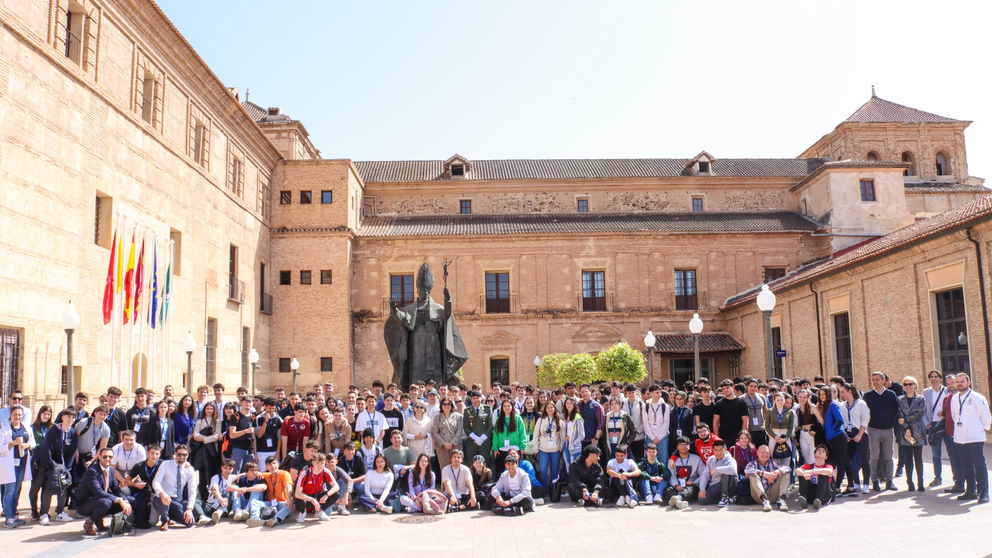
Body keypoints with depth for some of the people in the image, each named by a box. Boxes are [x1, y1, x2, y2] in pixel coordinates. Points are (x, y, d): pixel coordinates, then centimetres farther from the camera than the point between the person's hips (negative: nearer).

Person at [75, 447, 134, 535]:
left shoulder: (111, 470, 3)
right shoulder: (91, 471, -22)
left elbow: (116, 489, 4)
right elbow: (98, 492, -31)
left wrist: (125, 502, -16)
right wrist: (119, 500, -34)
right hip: (84, 504, -8)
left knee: (131, 500, -4)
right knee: (106, 502, -39)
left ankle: (99, 518, 8)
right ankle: (88, 523, -10)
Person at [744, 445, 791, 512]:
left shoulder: (773, 463, 17)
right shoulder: (753, 463, 9)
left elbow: (788, 468, -2)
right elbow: (747, 470, -17)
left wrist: (776, 472, -22)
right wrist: (764, 473, -28)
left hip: (773, 495, 2)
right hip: (759, 496, -2)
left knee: (785, 473, -5)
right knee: (753, 475, -23)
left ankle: (781, 499, -24)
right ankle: (764, 499, -38)